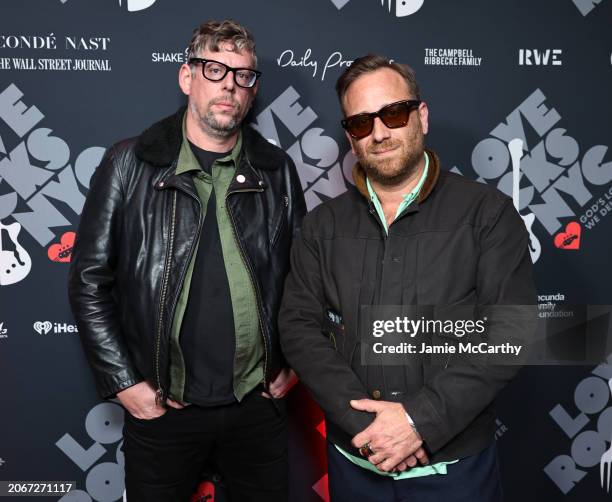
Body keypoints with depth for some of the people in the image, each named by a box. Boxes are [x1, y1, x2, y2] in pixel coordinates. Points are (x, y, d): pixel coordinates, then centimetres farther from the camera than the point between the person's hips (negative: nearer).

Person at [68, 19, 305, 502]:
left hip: (259, 403, 2)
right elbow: (90, 280, -4)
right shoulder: (130, 164, -5)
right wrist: (124, 382, -6)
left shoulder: (277, 170, 2)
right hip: (161, 407, -1)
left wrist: (292, 364, 3)